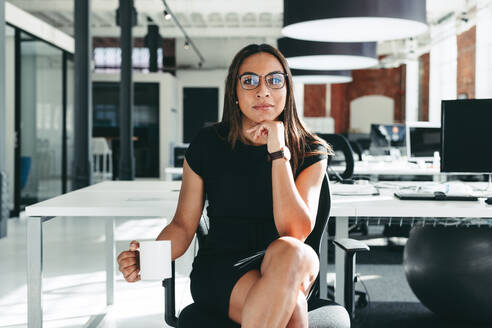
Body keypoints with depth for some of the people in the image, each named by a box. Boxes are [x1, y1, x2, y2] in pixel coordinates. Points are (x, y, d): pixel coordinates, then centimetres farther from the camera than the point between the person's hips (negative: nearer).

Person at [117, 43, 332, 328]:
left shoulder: (309, 152, -2)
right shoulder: (208, 145, 0)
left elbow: (296, 233, -16)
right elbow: (183, 224, 4)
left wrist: (278, 153, -21)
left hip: (291, 271, 2)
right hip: (219, 271, -2)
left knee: (290, 252, -38)